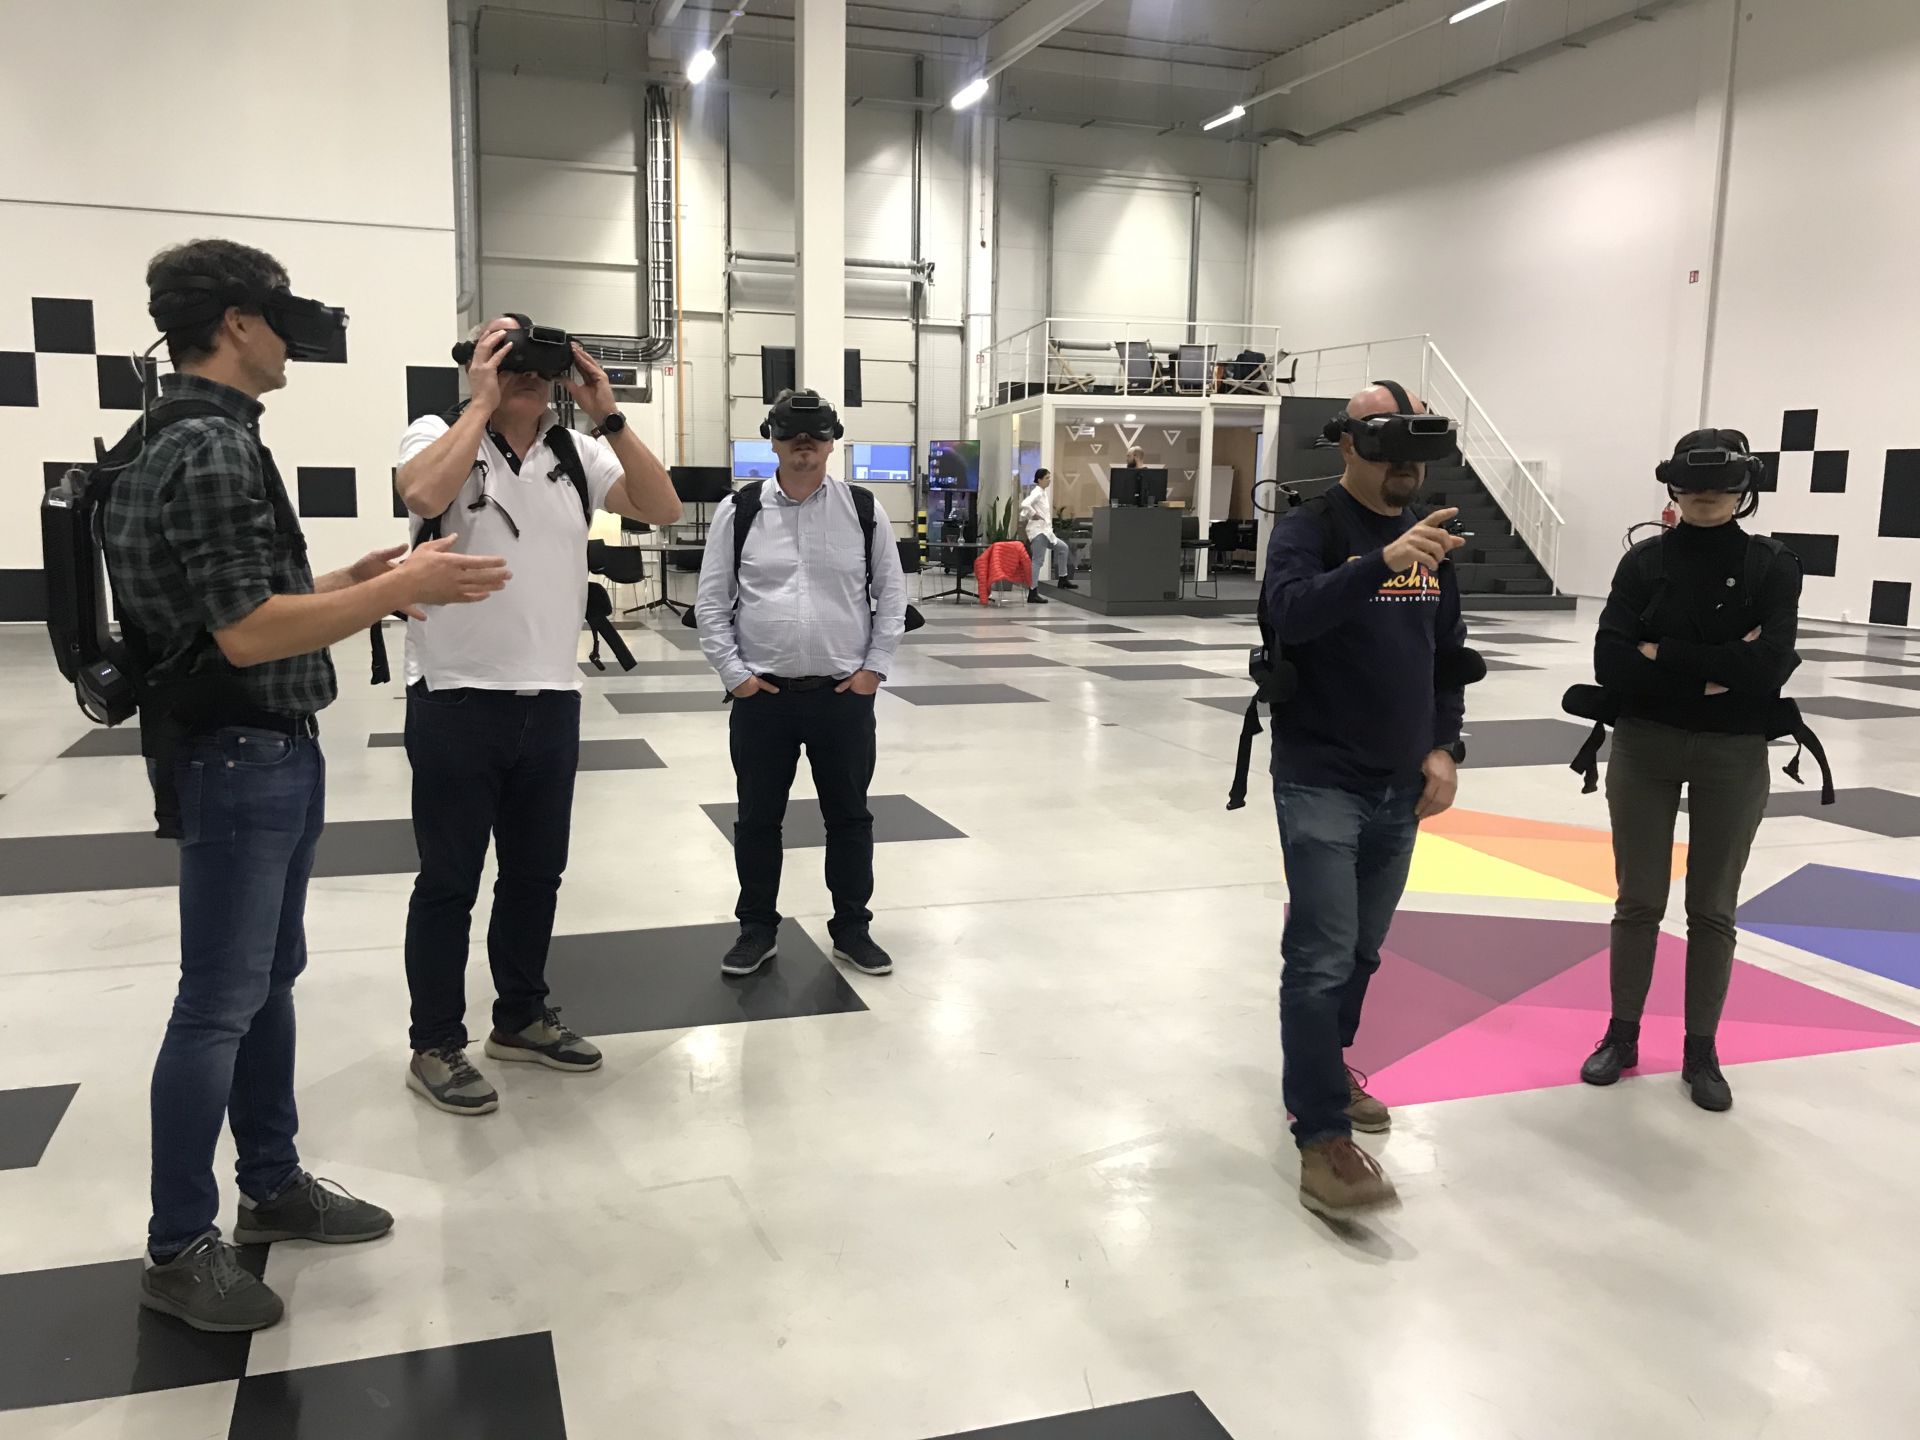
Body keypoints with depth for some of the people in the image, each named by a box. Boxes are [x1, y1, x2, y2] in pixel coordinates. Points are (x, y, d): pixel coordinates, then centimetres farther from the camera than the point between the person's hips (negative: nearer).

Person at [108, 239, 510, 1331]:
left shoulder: (211, 440, 13)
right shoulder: (208, 449, -19)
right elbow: (247, 633, -24)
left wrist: (353, 583, 11)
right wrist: (400, 588, -20)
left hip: (273, 752, 10)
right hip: (238, 759, -10)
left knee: (269, 978, 18)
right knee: (219, 1003, 0)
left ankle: (273, 1185, 32)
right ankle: (179, 1248, 14)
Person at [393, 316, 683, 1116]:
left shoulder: (576, 453, 7)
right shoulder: (439, 436, -4)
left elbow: (663, 509, -4)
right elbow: (422, 496, -26)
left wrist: (608, 415, -9)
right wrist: (482, 403, -17)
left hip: (551, 702, 5)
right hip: (456, 703, -4)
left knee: (536, 871, 16)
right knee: (449, 881, 6)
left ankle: (520, 1018, 33)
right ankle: (434, 1047, 19)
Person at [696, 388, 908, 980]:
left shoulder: (865, 510, 1)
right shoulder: (739, 511, -1)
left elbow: (891, 595, 6)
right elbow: (711, 602, 2)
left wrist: (873, 668, 0)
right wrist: (734, 674, -5)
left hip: (845, 694, 1)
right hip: (761, 694, 0)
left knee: (849, 816, 10)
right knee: (757, 818, 9)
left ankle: (852, 929, 26)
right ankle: (758, 929, 26)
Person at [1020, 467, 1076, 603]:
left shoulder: (1043, 492, 15)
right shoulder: (1037, 492, -12)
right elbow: (1025, 504, -31)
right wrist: (1033, 515, -19)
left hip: (1045, 531, 10)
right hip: (1038, 530, -10)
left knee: (1063, 548, 19)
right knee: (1037, 561, -9)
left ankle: (1063, 579, 25)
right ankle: (1032, 594, -8)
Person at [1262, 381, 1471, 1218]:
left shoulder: (1432, 540, 11)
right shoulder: (1308, 530, -9)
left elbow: (1449, 659, 16)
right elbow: (1291, 613, -30)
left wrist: (1444, 748, 3)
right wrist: (1385, 561, -42)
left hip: (1400, 788, 7)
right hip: (1320, 780, -6)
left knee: (1362, 951, 18)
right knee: (1323, 954, -9)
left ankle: (1325, 1065, 38)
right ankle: (1322, 1138, -3)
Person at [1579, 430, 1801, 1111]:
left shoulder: (1771, 566, -4)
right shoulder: (1645, 561, -3)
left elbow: (1770, 666, -18)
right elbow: (1610, 663, -13)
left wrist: (1665, 656, -16)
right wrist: (1714, 671, -18)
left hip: (1734, 756, 0)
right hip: (1643, 747, 1)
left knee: (1713, 909, 9)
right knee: (1638, 902, 9)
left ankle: (1701, 1052, 21)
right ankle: (1621, 1036, 23)